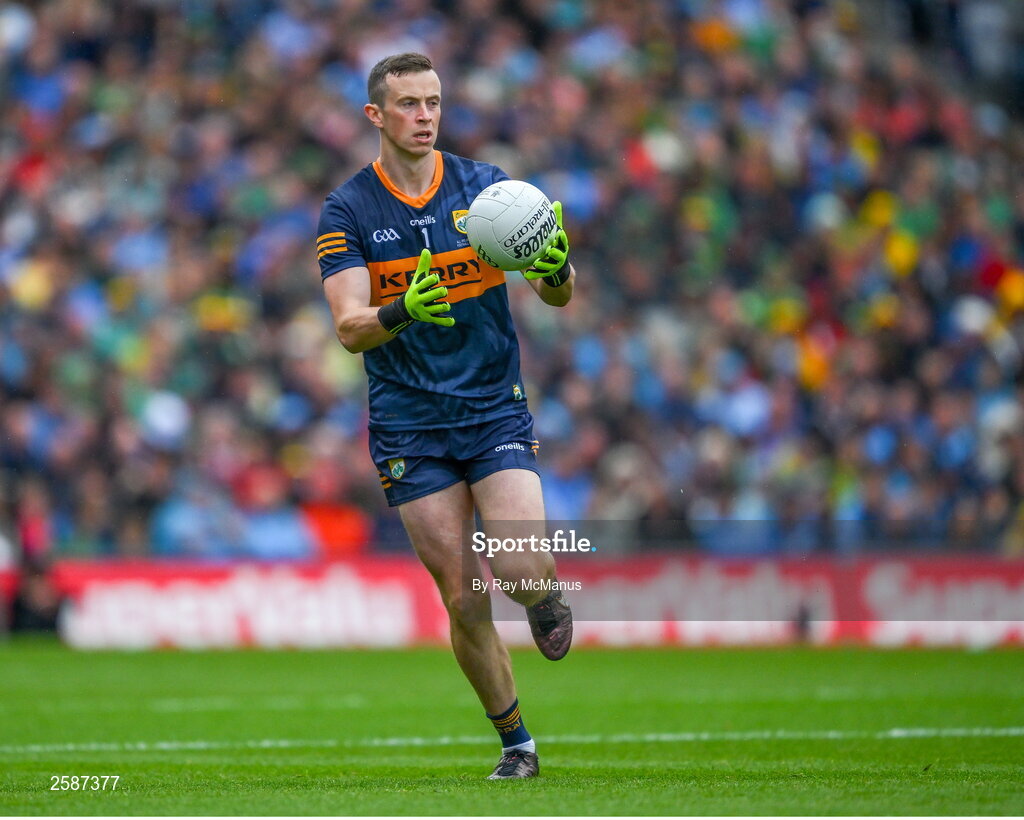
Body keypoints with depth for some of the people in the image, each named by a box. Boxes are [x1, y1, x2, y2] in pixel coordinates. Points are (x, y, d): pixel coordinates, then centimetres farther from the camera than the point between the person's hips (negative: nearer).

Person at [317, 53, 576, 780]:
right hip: (410, 426, 0)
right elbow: (350, 329, -12)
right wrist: (402, 312, -34)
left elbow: (560, 296, -3)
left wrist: (556, 269, -27)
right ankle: (517, 743, 17)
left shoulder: (487, 187, 0)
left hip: (496, 411, 0)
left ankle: (546, 597, 19)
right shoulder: (347, 211, -3)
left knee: (524, 572, -18)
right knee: (465, 600, -1)